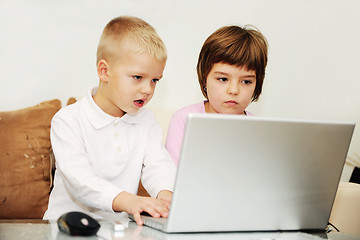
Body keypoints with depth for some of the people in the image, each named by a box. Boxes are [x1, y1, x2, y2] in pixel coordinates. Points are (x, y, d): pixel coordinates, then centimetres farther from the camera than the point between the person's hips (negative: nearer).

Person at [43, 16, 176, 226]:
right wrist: (124, 200, -37)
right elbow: (79, 177, -19)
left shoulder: (147, 122, 12)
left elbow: (158, 165, 1)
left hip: (121, 224, 4)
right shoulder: (68, 121, -6)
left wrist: (165, 193, -24)